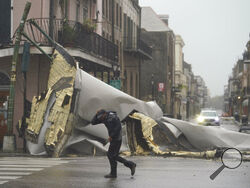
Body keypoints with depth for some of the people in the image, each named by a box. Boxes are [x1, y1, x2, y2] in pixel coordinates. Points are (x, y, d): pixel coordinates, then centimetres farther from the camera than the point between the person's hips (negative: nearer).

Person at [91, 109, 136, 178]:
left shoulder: (113, 117, -15)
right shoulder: (104, 118, 8)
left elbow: (118, 127, -23)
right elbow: (93, 122, 7)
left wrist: (111, 136, -22)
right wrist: (96, 114, -5)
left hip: (116, 139, -9)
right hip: (113, 139, 9)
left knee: (110, 155, -5)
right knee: (114, 156, 9)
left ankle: (113, 173, 4)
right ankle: (131, 165, 13)